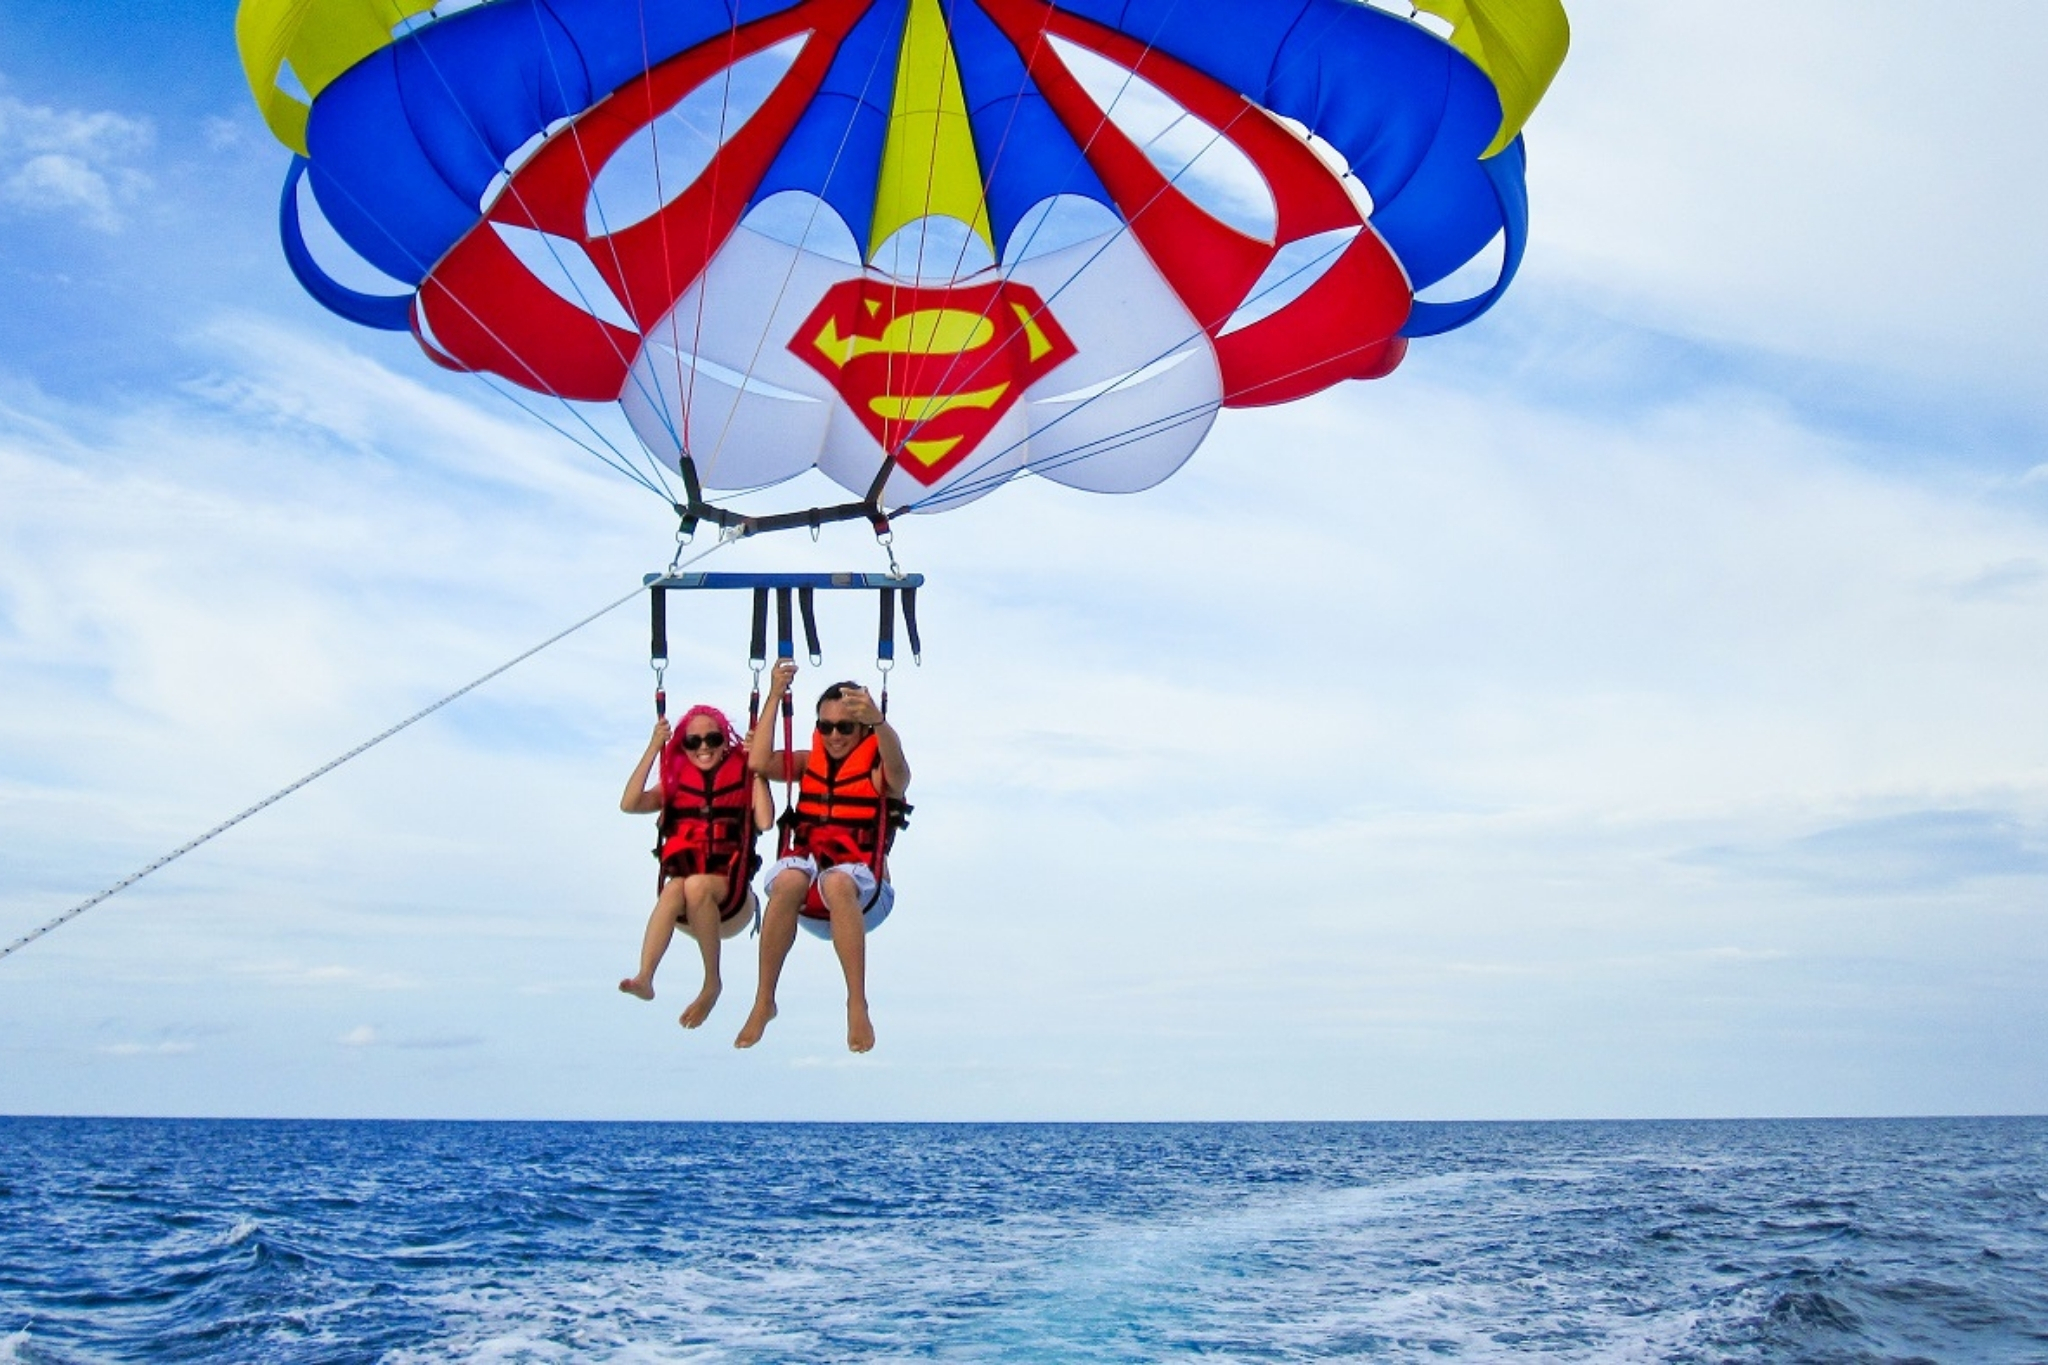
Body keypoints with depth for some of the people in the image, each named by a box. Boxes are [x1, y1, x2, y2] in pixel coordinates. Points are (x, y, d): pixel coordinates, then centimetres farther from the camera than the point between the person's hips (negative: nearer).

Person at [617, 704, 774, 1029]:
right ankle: (644, 977, -49)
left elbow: (764, 820, -8)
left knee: (696, 884, -34)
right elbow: (629, 804, -1)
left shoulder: (743, 777, 11)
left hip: (729, 893, -1)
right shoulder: (675, 783, 16)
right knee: (675, 887, -34)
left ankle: (712, 983, -25)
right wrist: (654, 748, -1)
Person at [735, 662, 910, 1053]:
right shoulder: (810, 763, 16)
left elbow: (897, 768, -22)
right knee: (790, 878, -34)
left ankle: (857, 1003, -38)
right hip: (806, 890, 3)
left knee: (837, 882, -39)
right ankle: (764, 1001, -26)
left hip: (861, 891, -3)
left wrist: (879, 721, -43)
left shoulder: (880, 771, 4)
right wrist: (775, 696, -4)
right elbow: (759, 762, -1)